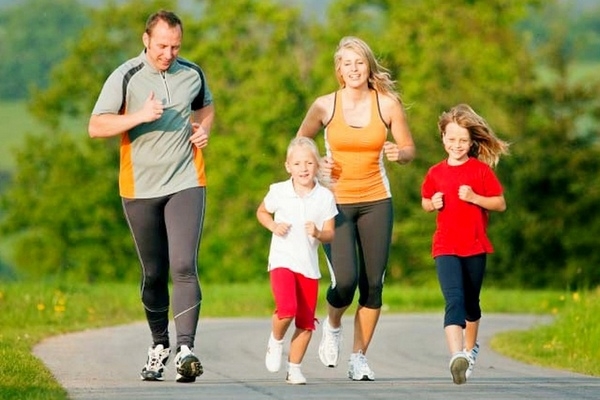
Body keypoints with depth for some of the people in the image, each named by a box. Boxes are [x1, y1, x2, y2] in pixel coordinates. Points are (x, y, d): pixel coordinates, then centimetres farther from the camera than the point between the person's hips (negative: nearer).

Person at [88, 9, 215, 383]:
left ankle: (186, 349, -24)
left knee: (184, 266, -16)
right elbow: (96, 127, -9)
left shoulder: (192, 73, 4)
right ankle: (159, 345, 27)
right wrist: (139, 116, -22)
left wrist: (204, 129, 3)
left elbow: (206, 105, 25)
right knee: (153, 274, 10)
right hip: (140, 188, 0)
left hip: (186, 183, 0)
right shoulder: (125, 78, -6)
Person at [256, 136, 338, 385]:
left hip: (309, 266, 2)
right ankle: (275, 341, 7)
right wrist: (273, 226, -4)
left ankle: (294, 368, 19)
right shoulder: (278, 192, -1)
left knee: (306, 323, 4)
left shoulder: (325, 197, -1)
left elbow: (330, 234, 2)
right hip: (282, 261, -2)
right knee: (286, 309, -24)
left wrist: (318, 233, -21)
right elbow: (262, 211, 16)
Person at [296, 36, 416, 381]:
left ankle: (360, 356, 13)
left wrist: (399, 153, -17)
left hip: (376, 201, 1)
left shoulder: (388, 104, -2)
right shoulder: (325, 106, -3)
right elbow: (300, 143, 11)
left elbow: (409, 149, 6)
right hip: (336, 201, -1)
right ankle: (333, 326, 20)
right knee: (345, 281, -14)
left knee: (373, 283, -1)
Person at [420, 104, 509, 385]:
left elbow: (500, 204, 0)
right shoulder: (435, 173, 5)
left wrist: (474, 198, -15)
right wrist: (432, 203, -3)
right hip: (445, 247, -1)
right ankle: (456, 355, -34)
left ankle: (470, 347, 40)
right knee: (454, 299, -19)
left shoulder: (481, 170, 0)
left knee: (471, 302, 16)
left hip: (475, 246, 1)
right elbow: (426, 203, 20)